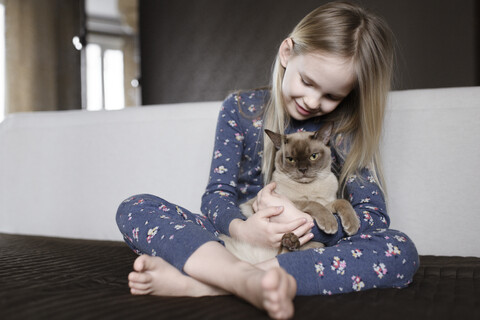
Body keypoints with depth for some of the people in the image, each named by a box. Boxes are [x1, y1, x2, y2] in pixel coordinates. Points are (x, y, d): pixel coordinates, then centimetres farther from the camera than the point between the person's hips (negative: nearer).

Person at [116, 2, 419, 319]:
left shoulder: (345, 129, 1)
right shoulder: (241, 109, 2)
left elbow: (374, 214, -7)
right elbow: (217, 193, -3)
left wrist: (309, 223, -25)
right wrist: (240, 228, -26)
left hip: (310, 250, 0)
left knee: (401, 251, -29)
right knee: (135, 208, -15)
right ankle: (243, 276, -42)